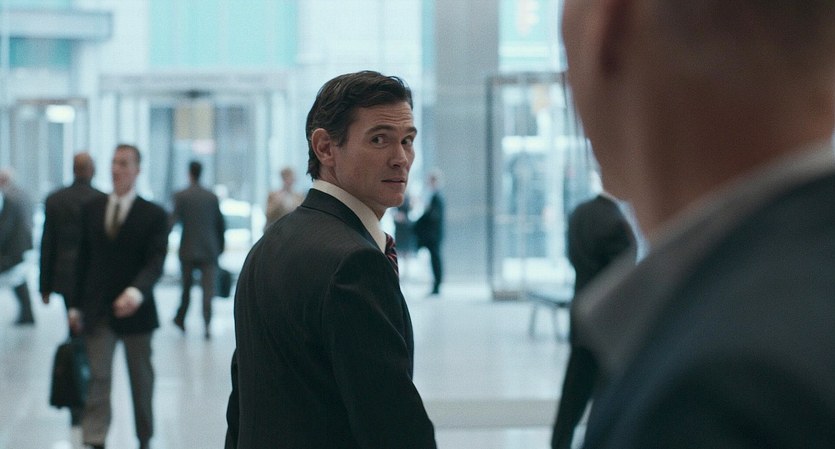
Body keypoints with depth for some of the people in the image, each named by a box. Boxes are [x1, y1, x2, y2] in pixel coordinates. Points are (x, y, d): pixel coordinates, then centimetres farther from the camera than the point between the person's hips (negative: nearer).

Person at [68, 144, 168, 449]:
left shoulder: (154, 215, -4)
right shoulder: (91, 210, 7)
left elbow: (155, 262, -14)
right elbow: (84, 259, 10)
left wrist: (136, 291, -33)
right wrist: (76, 305, 8)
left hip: (135, 310, -2)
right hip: (97, 312, 2)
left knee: (141, 379, 11)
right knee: (98, 377, -7)